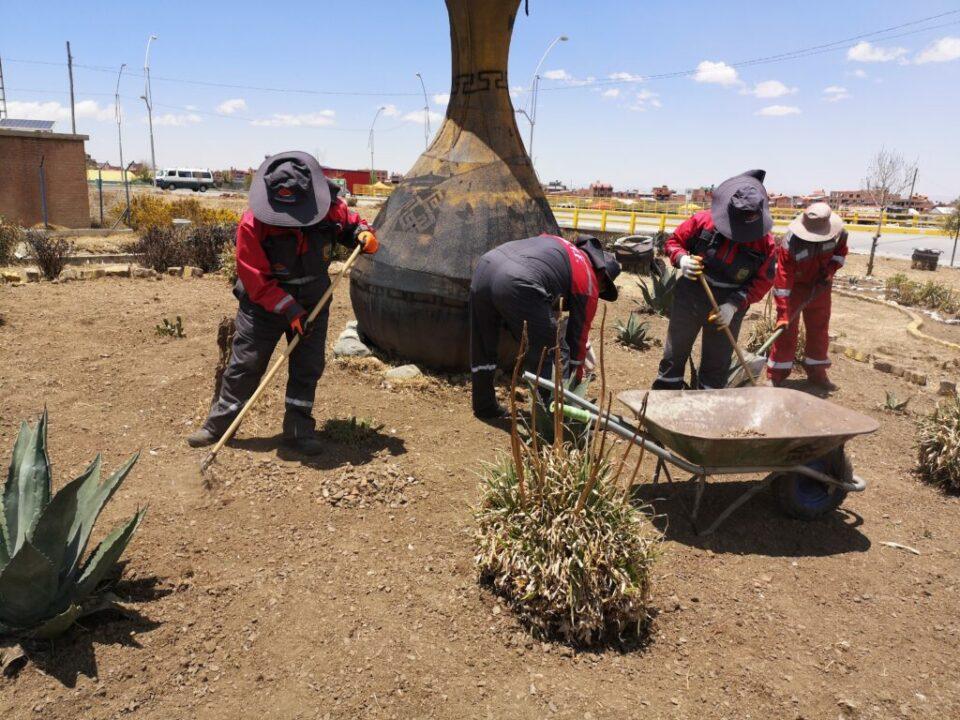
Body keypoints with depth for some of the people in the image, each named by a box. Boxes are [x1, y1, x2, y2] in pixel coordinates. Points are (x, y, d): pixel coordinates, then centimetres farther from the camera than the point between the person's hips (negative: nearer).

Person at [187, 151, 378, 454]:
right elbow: (254, 279, -21)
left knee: (308, 369, 5)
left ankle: (298, 429, 17)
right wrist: (288, 309, -26)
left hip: (313, 303, 3)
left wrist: (363, 233, -17)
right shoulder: (252, 223, -24)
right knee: (245, 364, 3)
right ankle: (219, 424, 19)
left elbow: (350, 222, 7)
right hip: (263, 304, -3)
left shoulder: (330, 207, -16)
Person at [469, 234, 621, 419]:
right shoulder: (588, 281, 16)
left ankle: (485, 406, 39)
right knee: (554, 355, 8)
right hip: (517, 285, -8)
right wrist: (576, 376, 35)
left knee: (483, 348, 24)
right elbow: (578, 333, 22)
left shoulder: (561, 245, 34)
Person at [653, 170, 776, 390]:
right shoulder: (703, 220, -13)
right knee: (674, 354, 10)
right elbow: (673, 242, -1)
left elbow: (763, 280, -5)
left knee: (717, 363, 13)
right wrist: (682, 259, -24)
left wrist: (734, 305, -18)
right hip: (690, 297, 0)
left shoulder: (764, 242, -11)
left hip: (729, 306, 0)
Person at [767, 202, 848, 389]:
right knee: (787, 330, -4)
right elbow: (782, 280, -32)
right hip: (794, 286, -4)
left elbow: (841, 251, 5)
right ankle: (776, 375, 5)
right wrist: (783, 313, -33)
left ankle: (817, 372, 26)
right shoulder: (790, 243, -32)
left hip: (820, 286, 5)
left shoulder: (838, 233, -19)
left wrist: (830, 270, -15)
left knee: (819, 328, 11)